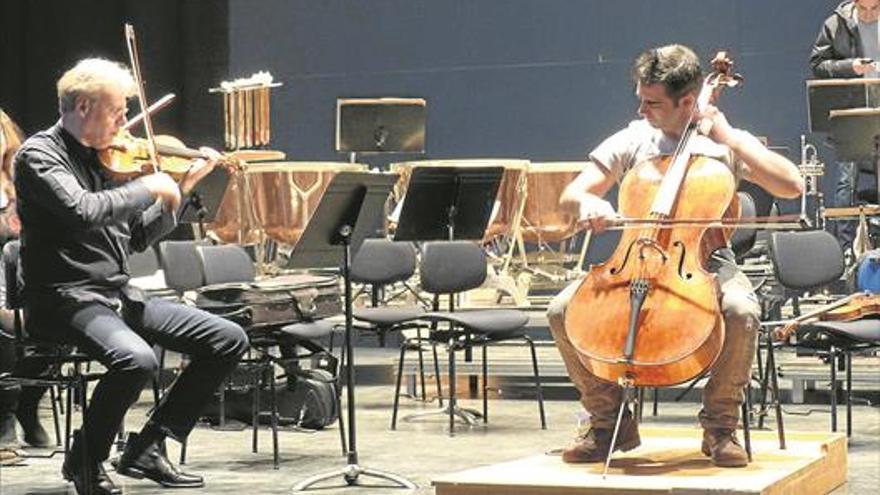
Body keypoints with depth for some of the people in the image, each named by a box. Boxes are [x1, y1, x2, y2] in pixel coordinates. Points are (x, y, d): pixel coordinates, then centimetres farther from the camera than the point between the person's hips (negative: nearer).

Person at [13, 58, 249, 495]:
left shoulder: (104, 158, 14)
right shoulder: (39, 155, -9)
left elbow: (138, 237, 19)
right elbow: (83, 211, -28)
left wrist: (184, 186, 10)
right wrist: (149, 187, -17)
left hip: (117, 295, 8)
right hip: (66, 299, -8)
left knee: (228, 340, 0)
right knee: (136, 358, -36)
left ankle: (145, 449, 5)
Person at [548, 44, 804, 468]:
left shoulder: (726, 144, 0)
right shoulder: (633, 140, 6)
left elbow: (791, 185, -13)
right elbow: (569, 196, 6)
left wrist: (727, 139, -14)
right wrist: (587, 202, -20)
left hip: (706, 263, -2)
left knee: (741, 311, -36)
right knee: (562, 310, -21)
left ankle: (720, 425, -13)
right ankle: (610, 420, -3)